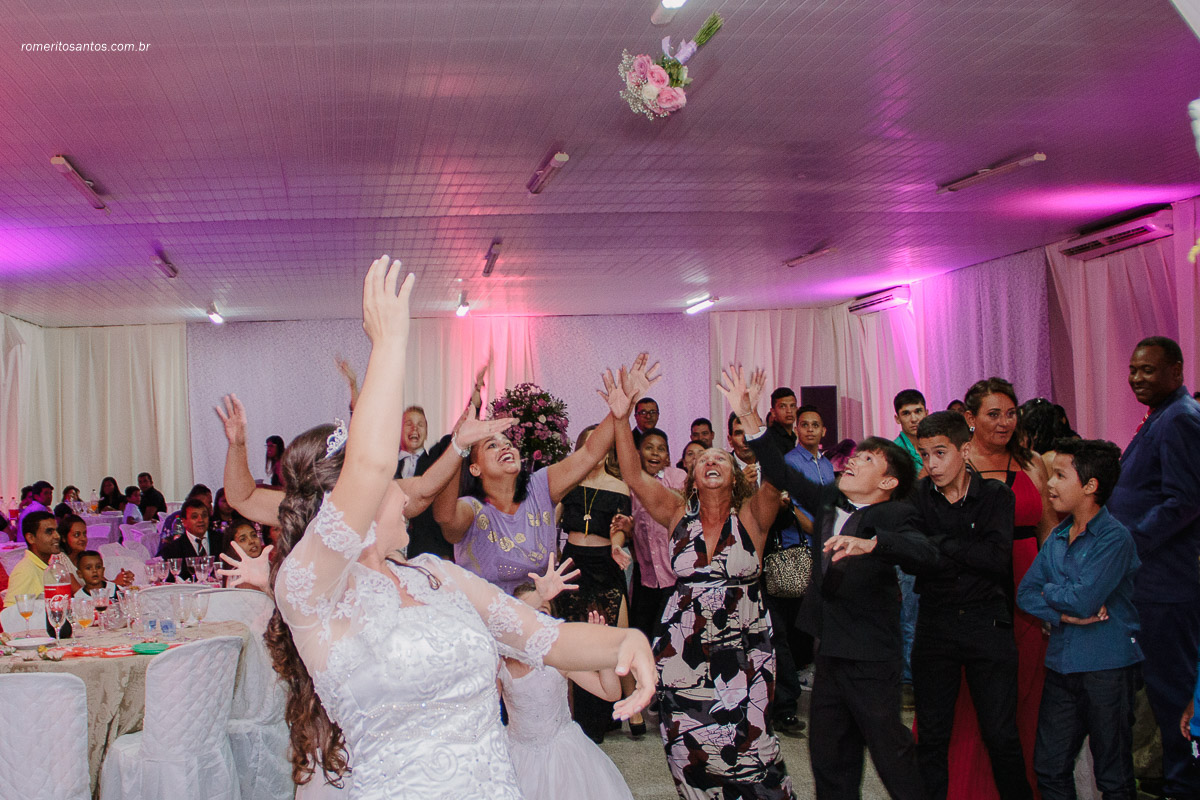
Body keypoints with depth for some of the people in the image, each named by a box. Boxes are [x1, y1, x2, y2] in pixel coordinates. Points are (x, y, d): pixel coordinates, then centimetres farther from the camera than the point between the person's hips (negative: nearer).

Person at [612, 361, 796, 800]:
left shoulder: (751, 516, -1)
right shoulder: (680, 515, 4)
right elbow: (634, 476, -9)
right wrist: (621, 417, -24)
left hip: (743, 651, -2)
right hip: (684, 648, 2)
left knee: (744, 748, -8)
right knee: (690, 753, 4)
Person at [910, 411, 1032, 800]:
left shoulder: (996, 496, -1)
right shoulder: (917, 497, 2)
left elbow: (998, 558, -15)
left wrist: (940, 543, -14)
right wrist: (969, 555, -20)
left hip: (987, 622, -1)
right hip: (935, 624, 1)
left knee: (1001, 735, 3)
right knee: (931, 736, 7)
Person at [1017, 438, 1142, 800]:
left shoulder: (1115, 537, -13)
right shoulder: (1056, 537, 9)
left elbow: (1083, 599, -21)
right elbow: (1025, 592, 3)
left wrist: (1049, 592, -2)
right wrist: (1064, 614, -13)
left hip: (1106, 666, -6)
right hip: (1061, 665, 6)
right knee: (1049, 768, 10)